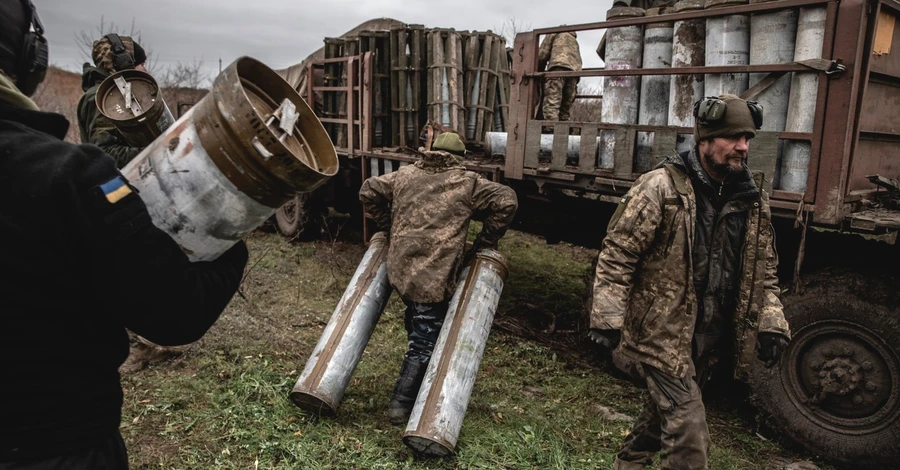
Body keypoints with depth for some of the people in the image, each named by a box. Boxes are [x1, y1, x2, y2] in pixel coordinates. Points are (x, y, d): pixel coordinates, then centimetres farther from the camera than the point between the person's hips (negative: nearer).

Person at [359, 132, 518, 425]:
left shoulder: (405, 175, 14)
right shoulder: (467, 183, 3)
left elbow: (369, 191, 17)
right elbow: (506, 200, -3)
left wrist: (388, 226, 23)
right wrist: (485, 242, 4)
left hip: (399, 268, 6)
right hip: (435, 275, -5)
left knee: (416, 323, 26)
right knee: (426, 339, 4)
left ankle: (418, 379, 42)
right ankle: (401, 403, 7)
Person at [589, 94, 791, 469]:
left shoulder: (752, 200, 5)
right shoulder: (660, 187, -15)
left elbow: (764, 270, 15)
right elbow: (617, 254, -15)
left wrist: (771, 323, 5)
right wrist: (607, 319, -20)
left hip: (708, 341, 7)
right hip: (661, 335, -7)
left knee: (664, 413, 24)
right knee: (689, 433, -7)